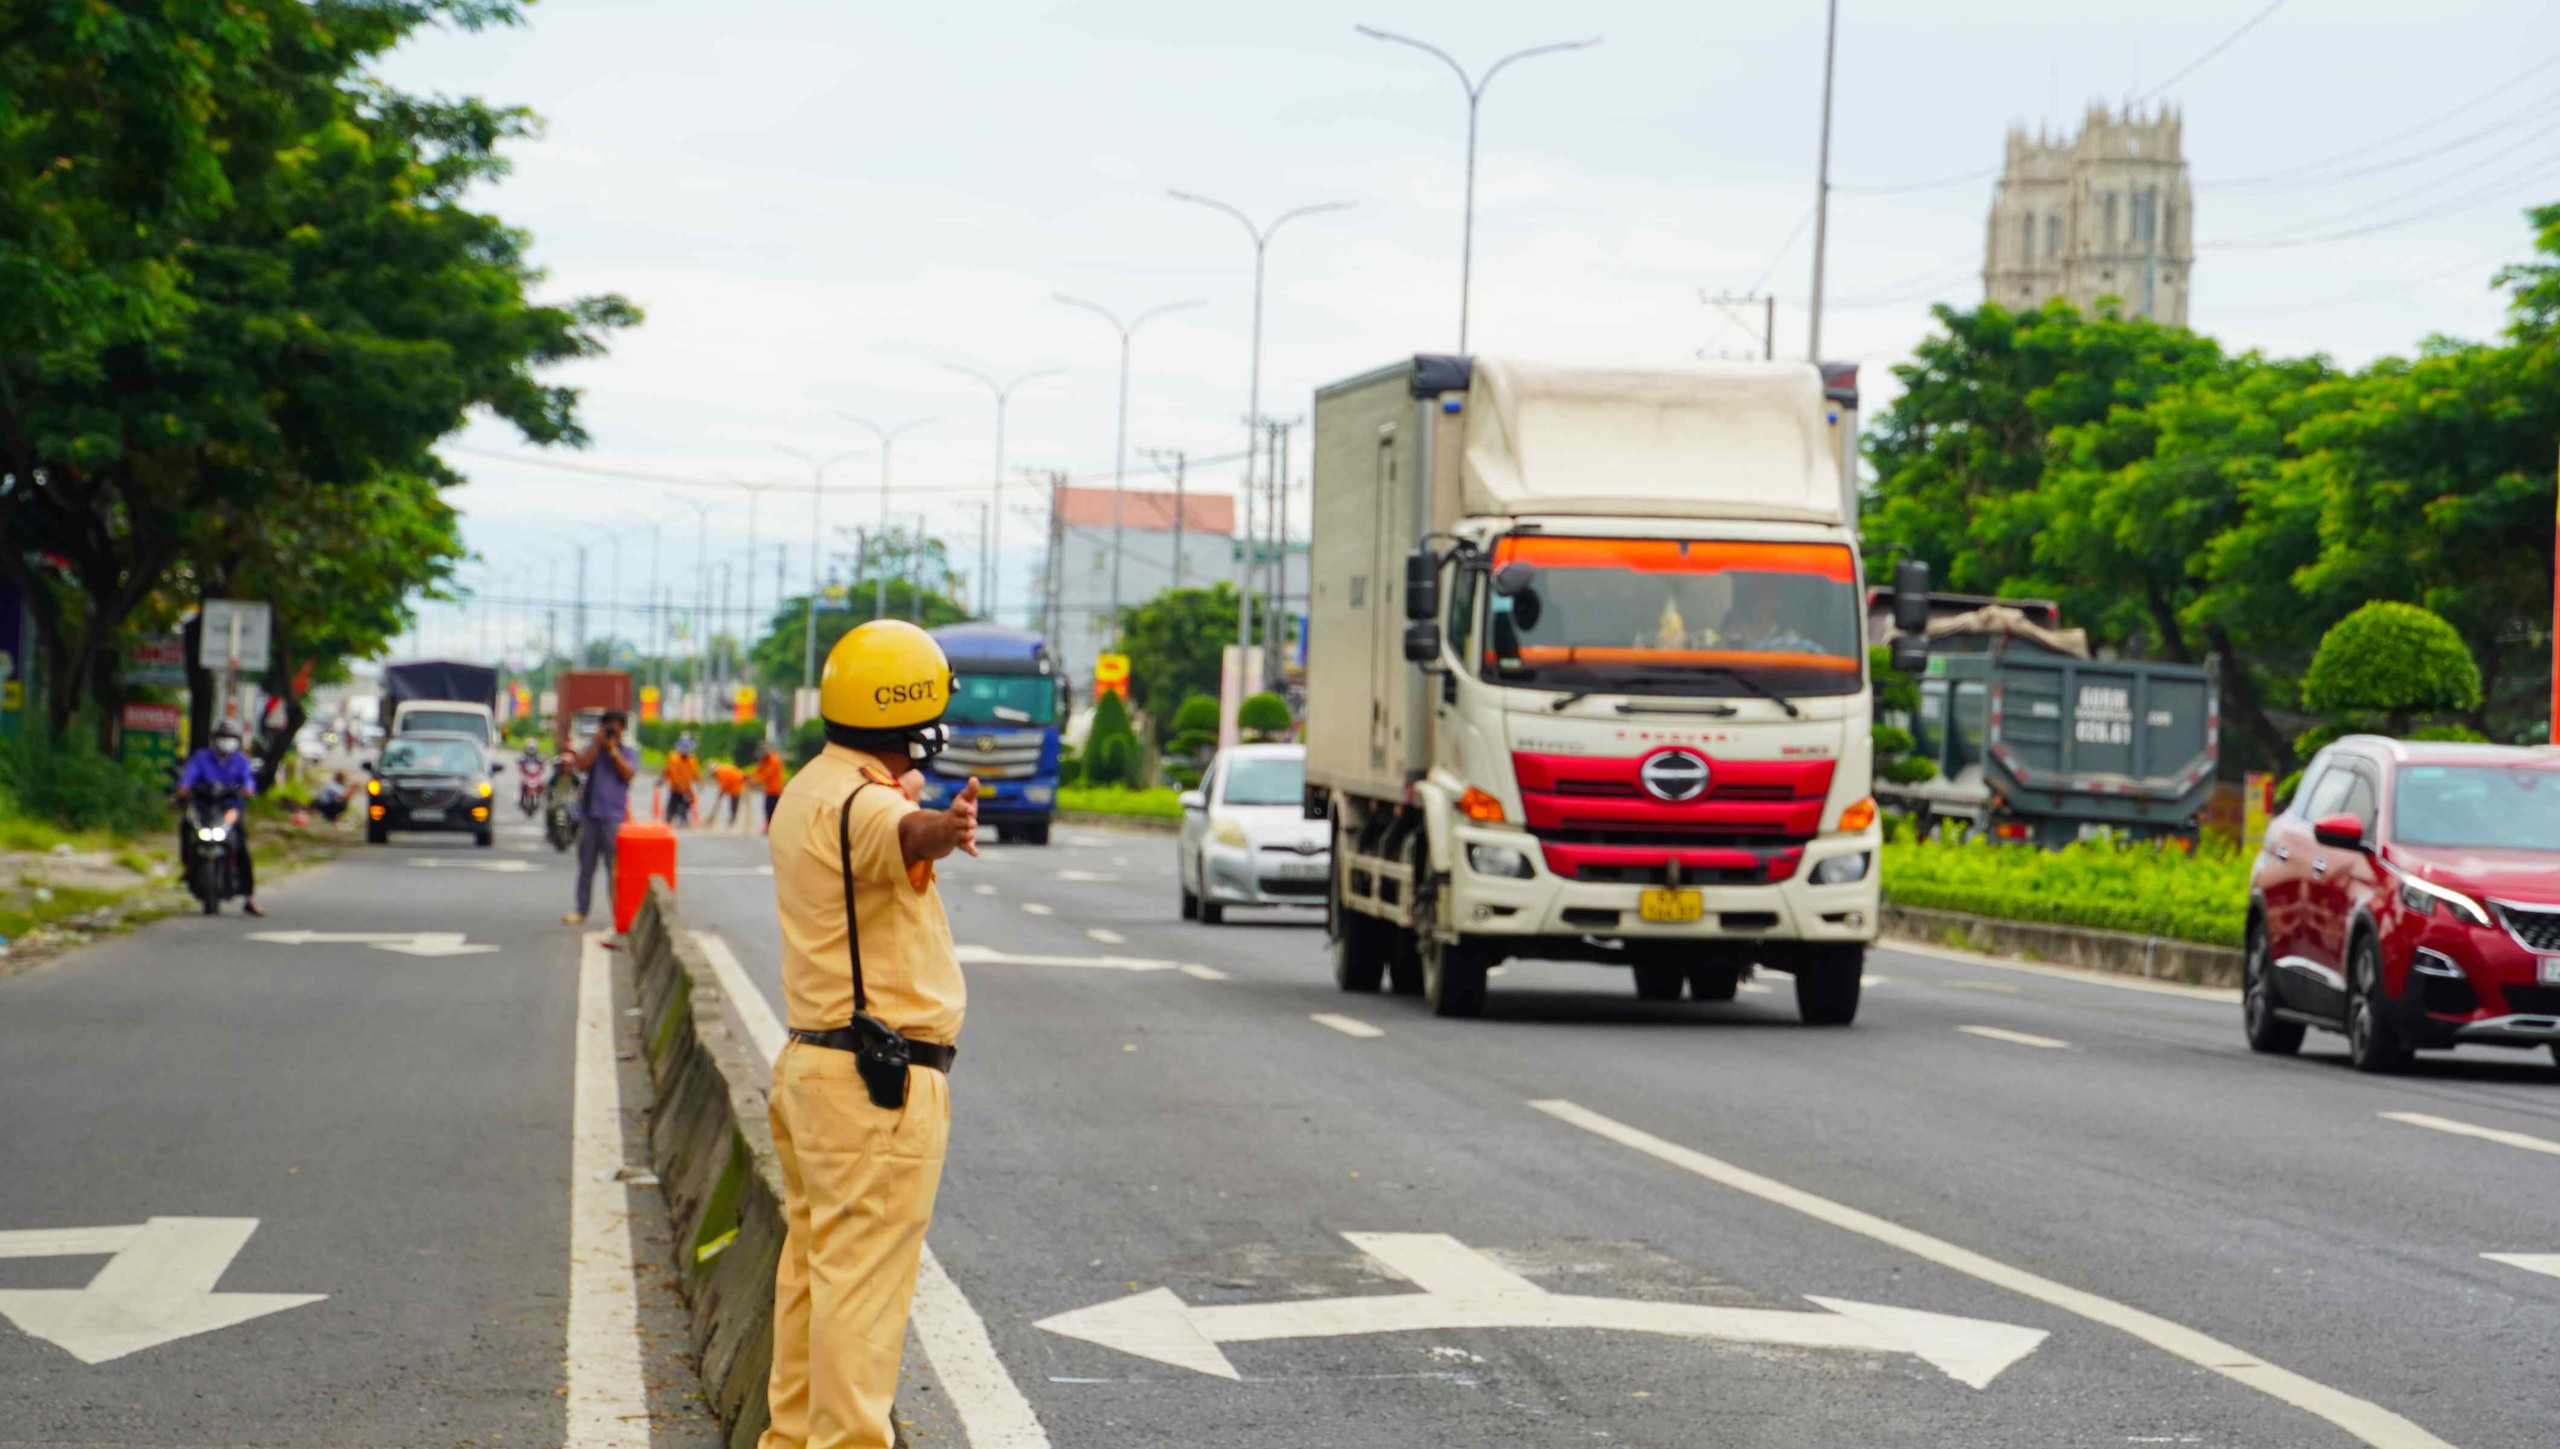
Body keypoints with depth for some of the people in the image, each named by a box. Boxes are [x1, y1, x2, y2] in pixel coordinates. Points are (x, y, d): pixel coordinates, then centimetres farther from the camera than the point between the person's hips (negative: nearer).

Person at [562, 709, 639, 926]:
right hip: (589, 812, 3)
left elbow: (628, 773, -10)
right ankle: (581, 911, 13)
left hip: (614, 816, -3)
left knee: (614, 867, -7)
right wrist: (598, 743, -5)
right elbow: (582, 766, -4)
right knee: (586, 865, 8)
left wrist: (613, 749, -10)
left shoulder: (630, 751, 7)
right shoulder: (594, 748, 13)